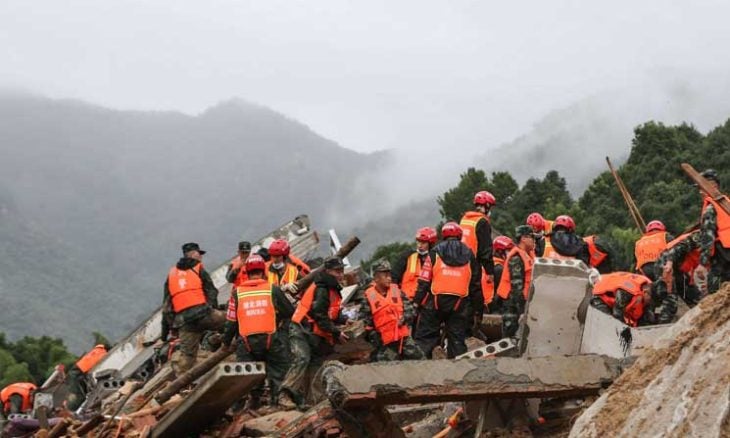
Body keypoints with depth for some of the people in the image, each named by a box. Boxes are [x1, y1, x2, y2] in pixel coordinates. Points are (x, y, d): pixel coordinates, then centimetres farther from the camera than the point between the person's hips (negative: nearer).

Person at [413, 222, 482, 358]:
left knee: (425, 338, 2)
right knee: (457, 340, 7)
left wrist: (419, 302, 1)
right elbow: (476, 286, 11)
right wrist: (478, 311, 15)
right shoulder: (469, 255, 10)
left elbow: (424, 282, -2)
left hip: (435, 302, -2)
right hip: (459, 304, 2)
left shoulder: (435, 253, 3)